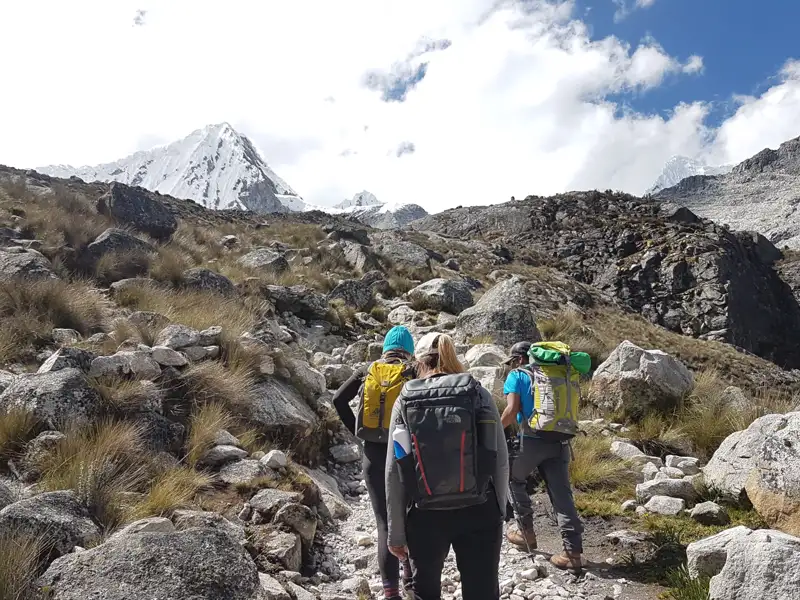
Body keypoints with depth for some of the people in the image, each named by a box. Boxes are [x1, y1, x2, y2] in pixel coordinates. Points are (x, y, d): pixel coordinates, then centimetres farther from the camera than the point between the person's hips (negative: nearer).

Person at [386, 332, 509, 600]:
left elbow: (394, 472, -3)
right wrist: (500, 510, 10)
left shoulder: (405, 400, -2)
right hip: (478, 513, 0)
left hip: (424, 516, 1)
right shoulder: (478, 394, -3)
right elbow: (501, 461, -3)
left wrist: (395, 532, 4)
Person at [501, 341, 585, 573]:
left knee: (514, 480, 20)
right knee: (562, 494, 3)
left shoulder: (517, 375, 3)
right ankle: (573, 552, -3)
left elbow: (512, 410, -7)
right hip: (560, 440, 5)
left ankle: (526, 532, 23)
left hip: (532, 439, -4)